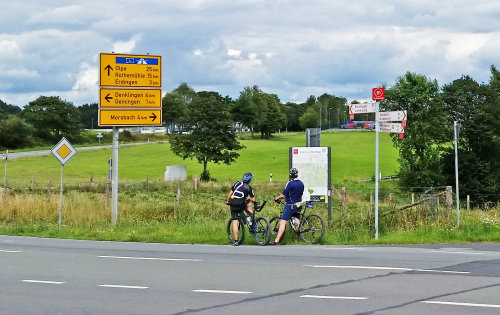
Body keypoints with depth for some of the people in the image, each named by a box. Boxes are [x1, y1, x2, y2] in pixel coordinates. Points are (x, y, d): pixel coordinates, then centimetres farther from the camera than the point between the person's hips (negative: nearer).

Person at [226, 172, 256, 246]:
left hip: (233, 206, 1)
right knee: (248, 205, 33)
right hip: (240, 206, -1)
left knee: (235, 222, 2)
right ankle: (253, 222, 20)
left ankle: (235, 241, -1)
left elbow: (230, 193, 10)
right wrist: (248, 198, 28)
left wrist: (228, 202, 23)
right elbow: (253, 199, 7)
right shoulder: (249, 188, 4)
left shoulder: (237, 183, 10)